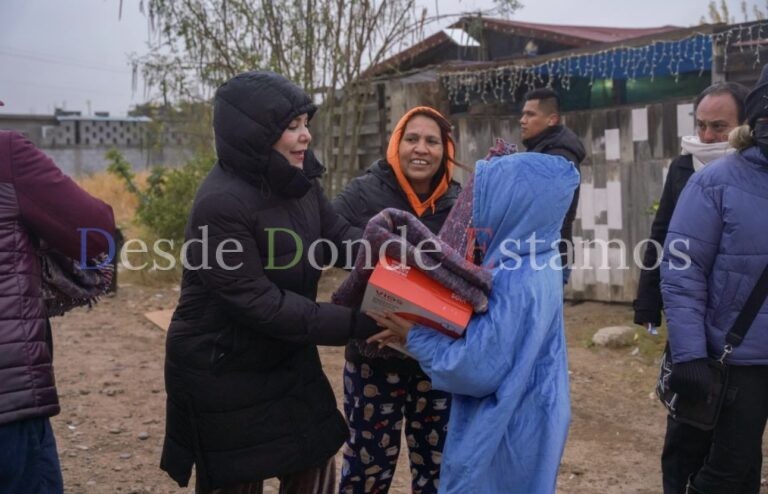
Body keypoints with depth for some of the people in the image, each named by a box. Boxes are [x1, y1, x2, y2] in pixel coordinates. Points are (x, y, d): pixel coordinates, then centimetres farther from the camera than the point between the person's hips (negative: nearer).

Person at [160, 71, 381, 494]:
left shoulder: (296, 179, -3)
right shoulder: (221, 203, -27)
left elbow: (339, 234, 0)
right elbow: (258, 303, -27)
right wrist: (355, 324, -29)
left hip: (288, 359, 7)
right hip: (223, 373, -7)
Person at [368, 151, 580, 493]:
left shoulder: (515, 282, -29)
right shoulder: (537, 261, 1)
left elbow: (475, 370, -27)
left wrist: (413, 336, -15)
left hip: (504, 433, -9)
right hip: (521, 422, 9)